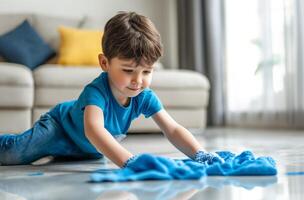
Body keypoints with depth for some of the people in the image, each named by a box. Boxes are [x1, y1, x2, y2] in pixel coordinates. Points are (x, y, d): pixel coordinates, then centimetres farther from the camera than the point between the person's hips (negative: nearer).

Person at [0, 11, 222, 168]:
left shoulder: (145, 97, -25)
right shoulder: (96, 91, -43)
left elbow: (173, 130, -27)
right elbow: (93, 130, -61)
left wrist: (200, 154, -46)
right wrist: (129, 161, -75)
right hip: (60, 126, -6)